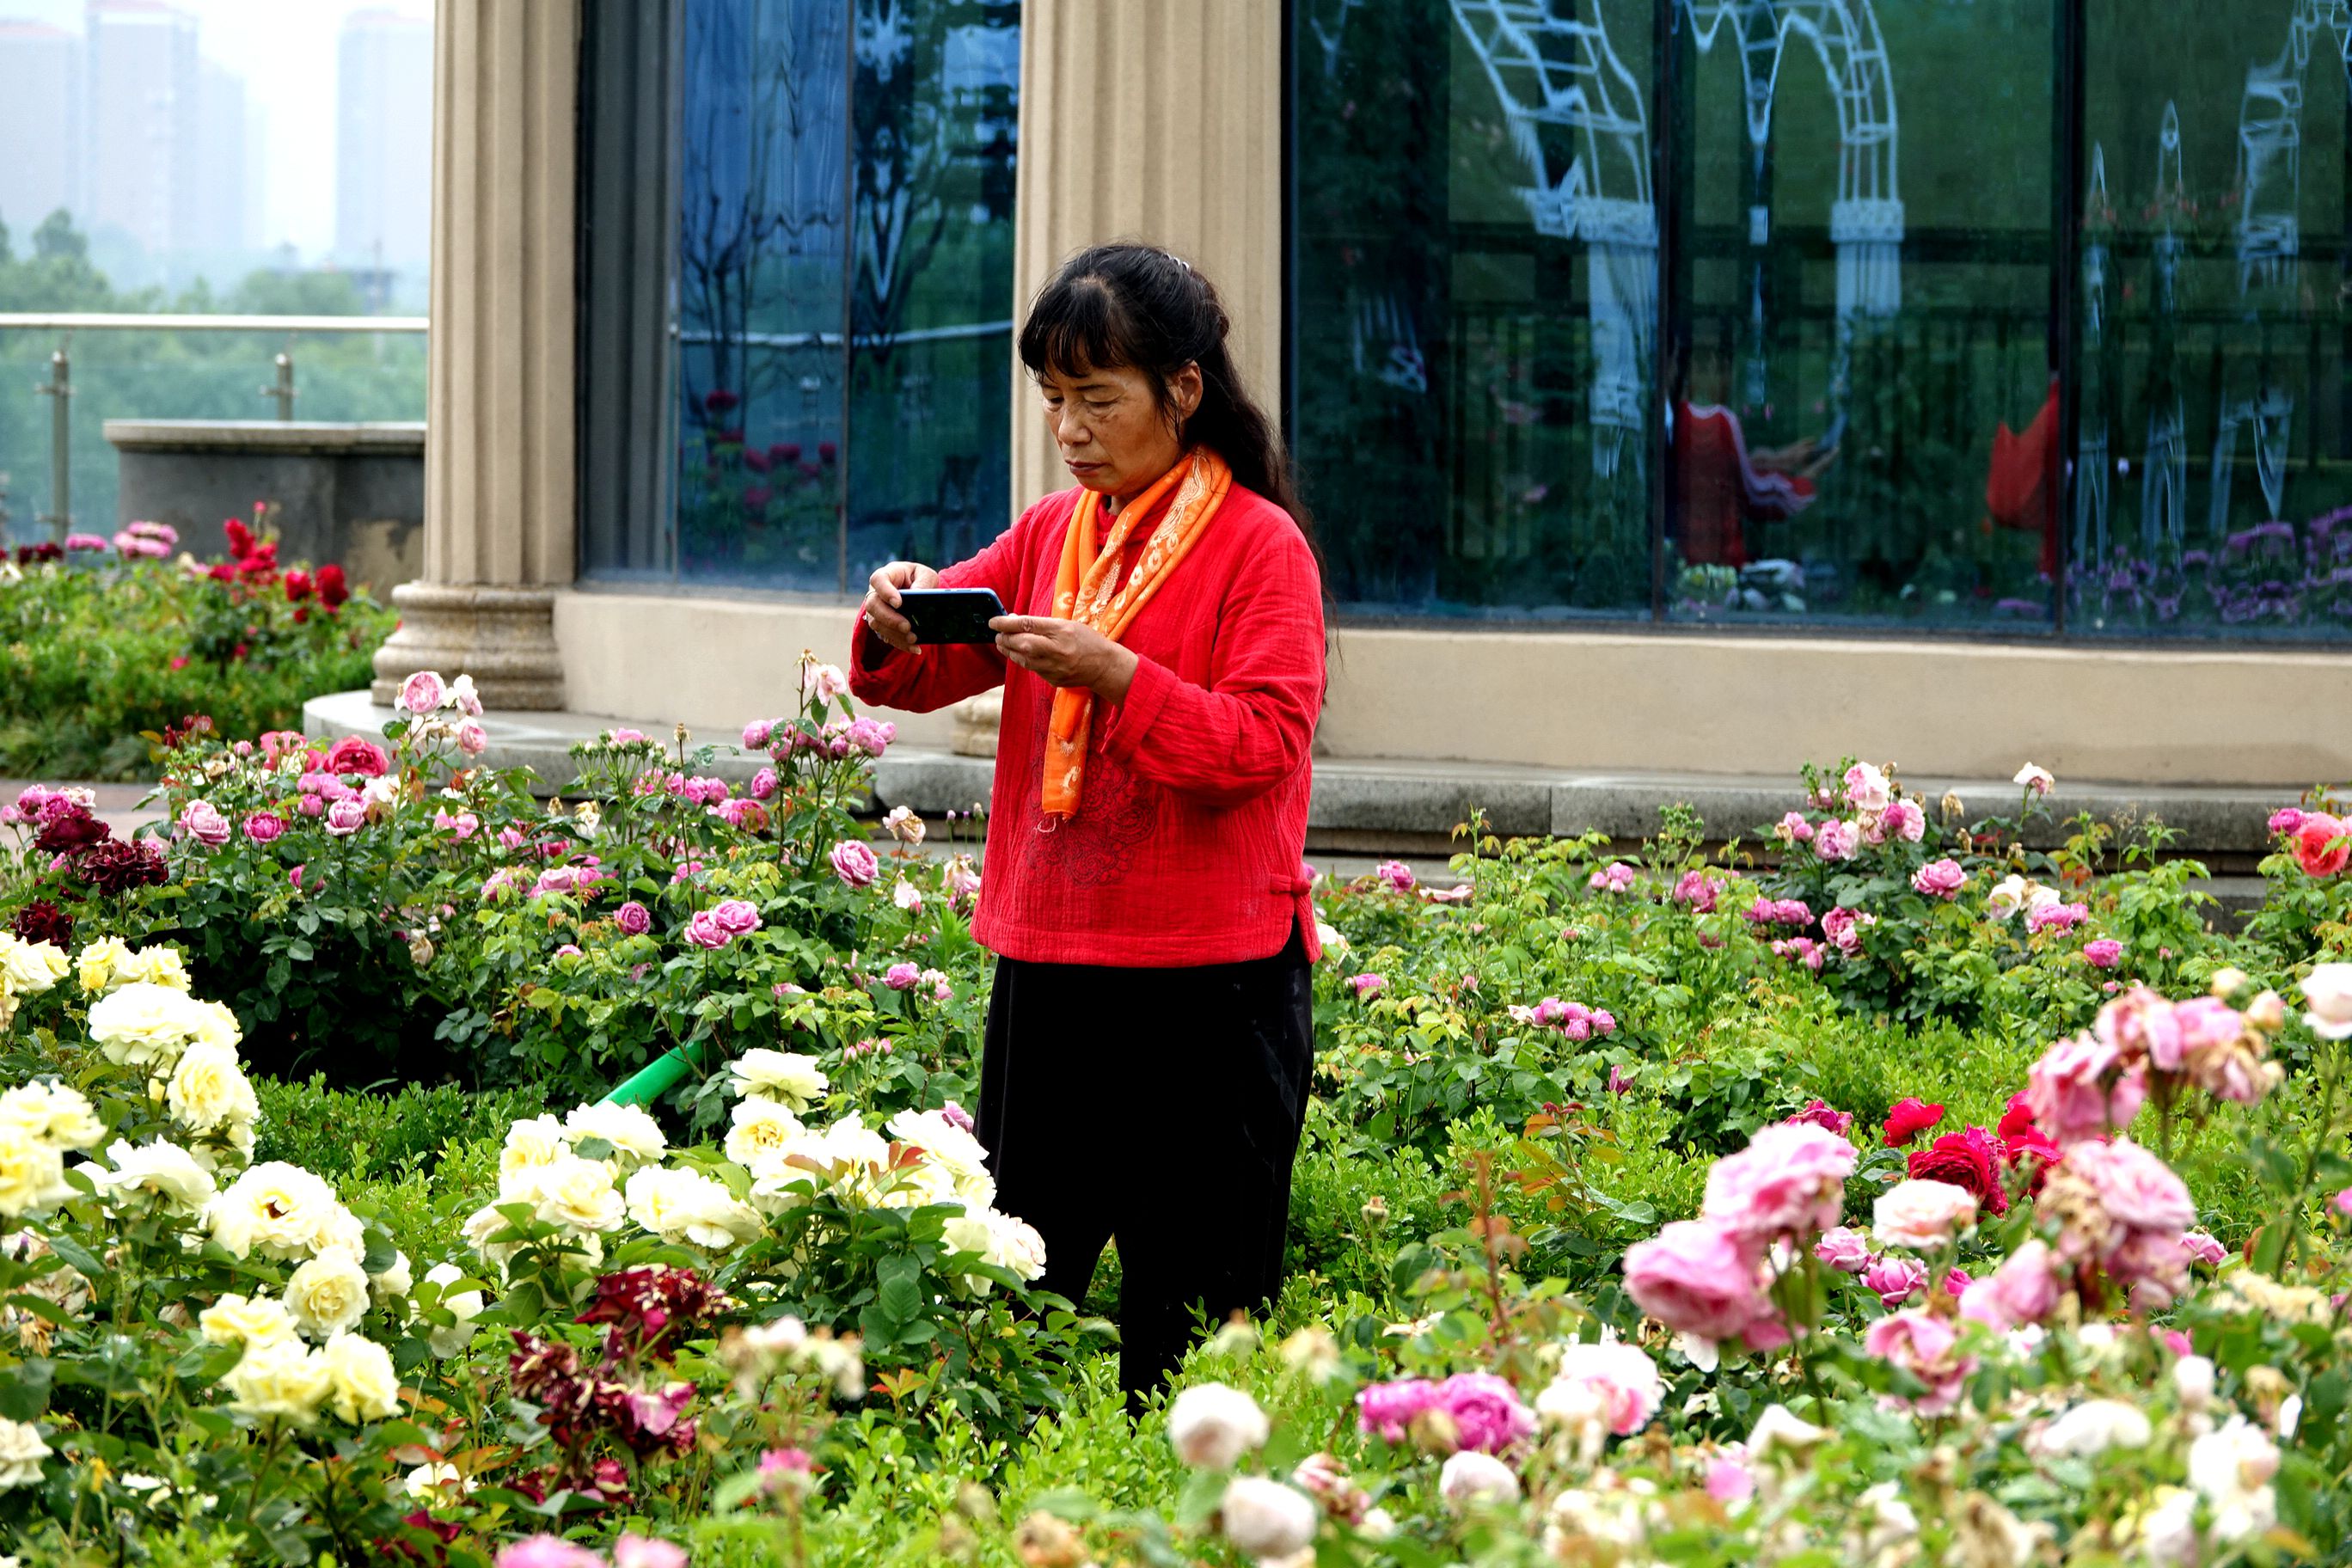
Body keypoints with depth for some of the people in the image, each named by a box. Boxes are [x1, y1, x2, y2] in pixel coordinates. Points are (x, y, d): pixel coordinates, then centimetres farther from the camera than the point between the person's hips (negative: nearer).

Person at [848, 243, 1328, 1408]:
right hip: (1048, 962, 6)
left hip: (1205, 982, -6)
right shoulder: (1052, 534, 14)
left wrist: (1118, 678, -27)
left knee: (1188, 1317, 0)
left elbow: (1266, 743, -15)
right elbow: (934, 670, 12)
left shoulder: (1260, 544, -5)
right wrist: (897, 630, -11)